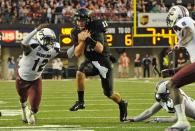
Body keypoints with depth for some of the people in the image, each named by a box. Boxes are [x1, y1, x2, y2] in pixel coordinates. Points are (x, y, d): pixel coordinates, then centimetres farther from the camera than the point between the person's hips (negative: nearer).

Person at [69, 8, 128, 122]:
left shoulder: (96, 28, -19)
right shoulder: (76, 33, -6)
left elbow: (100, 49, -27)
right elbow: (77, 54, -11)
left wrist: (90, 39, -40)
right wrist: (82, 41, -26)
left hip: (103, 61, -3)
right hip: (90, 61, 3)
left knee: (109, 93, 3)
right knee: (80, 73, -32)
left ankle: (122, 104, 35)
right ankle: (80, 101, -19)